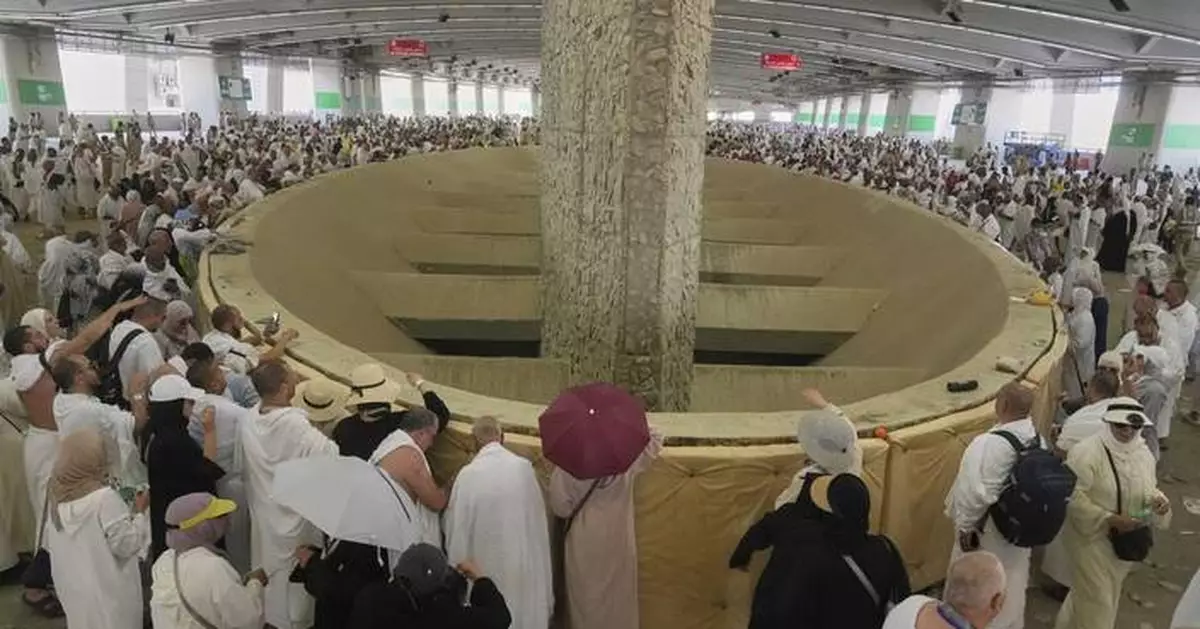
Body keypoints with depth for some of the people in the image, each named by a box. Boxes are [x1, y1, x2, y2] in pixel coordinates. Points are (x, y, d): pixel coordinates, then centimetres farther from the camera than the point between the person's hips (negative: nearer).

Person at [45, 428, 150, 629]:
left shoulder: (58, 495, -3)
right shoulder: (104, 497, -25)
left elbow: (50, 540, 11)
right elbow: (125, 544, -19)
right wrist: (139, 511, -10)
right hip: (107, 590, -7)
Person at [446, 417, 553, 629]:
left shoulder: (468, 475, -16)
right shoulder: (525, 467, -10)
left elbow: (456, 527, -7)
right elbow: (538, 516, 1)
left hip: (487, 562, -2)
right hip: (524, 557, 2)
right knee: (525, 609, 19)